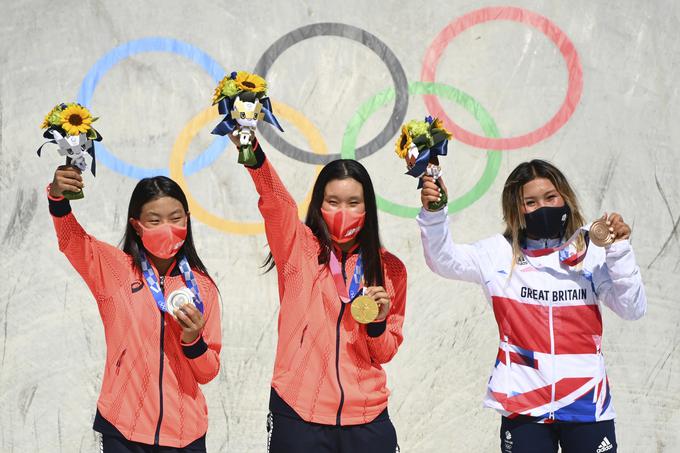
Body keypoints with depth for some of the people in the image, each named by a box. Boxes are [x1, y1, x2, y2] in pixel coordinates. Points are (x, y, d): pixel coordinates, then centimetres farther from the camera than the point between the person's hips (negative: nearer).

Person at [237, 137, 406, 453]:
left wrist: (378, 322, -11)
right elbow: (272, 196, -17)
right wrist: (250, 147, -34)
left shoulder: (389, 269, 7)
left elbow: (385, 353, 10)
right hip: (297, 414, -2)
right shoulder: (298, 248, 2)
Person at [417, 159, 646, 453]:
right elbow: (444, 260, -10)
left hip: (587, 404, 1)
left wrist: (620, 251, -14)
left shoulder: (591, 253, 3)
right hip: (524, 407, -1)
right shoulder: (500, 253, 2)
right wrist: (433, 213, -26)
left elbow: (633, 310, -3)